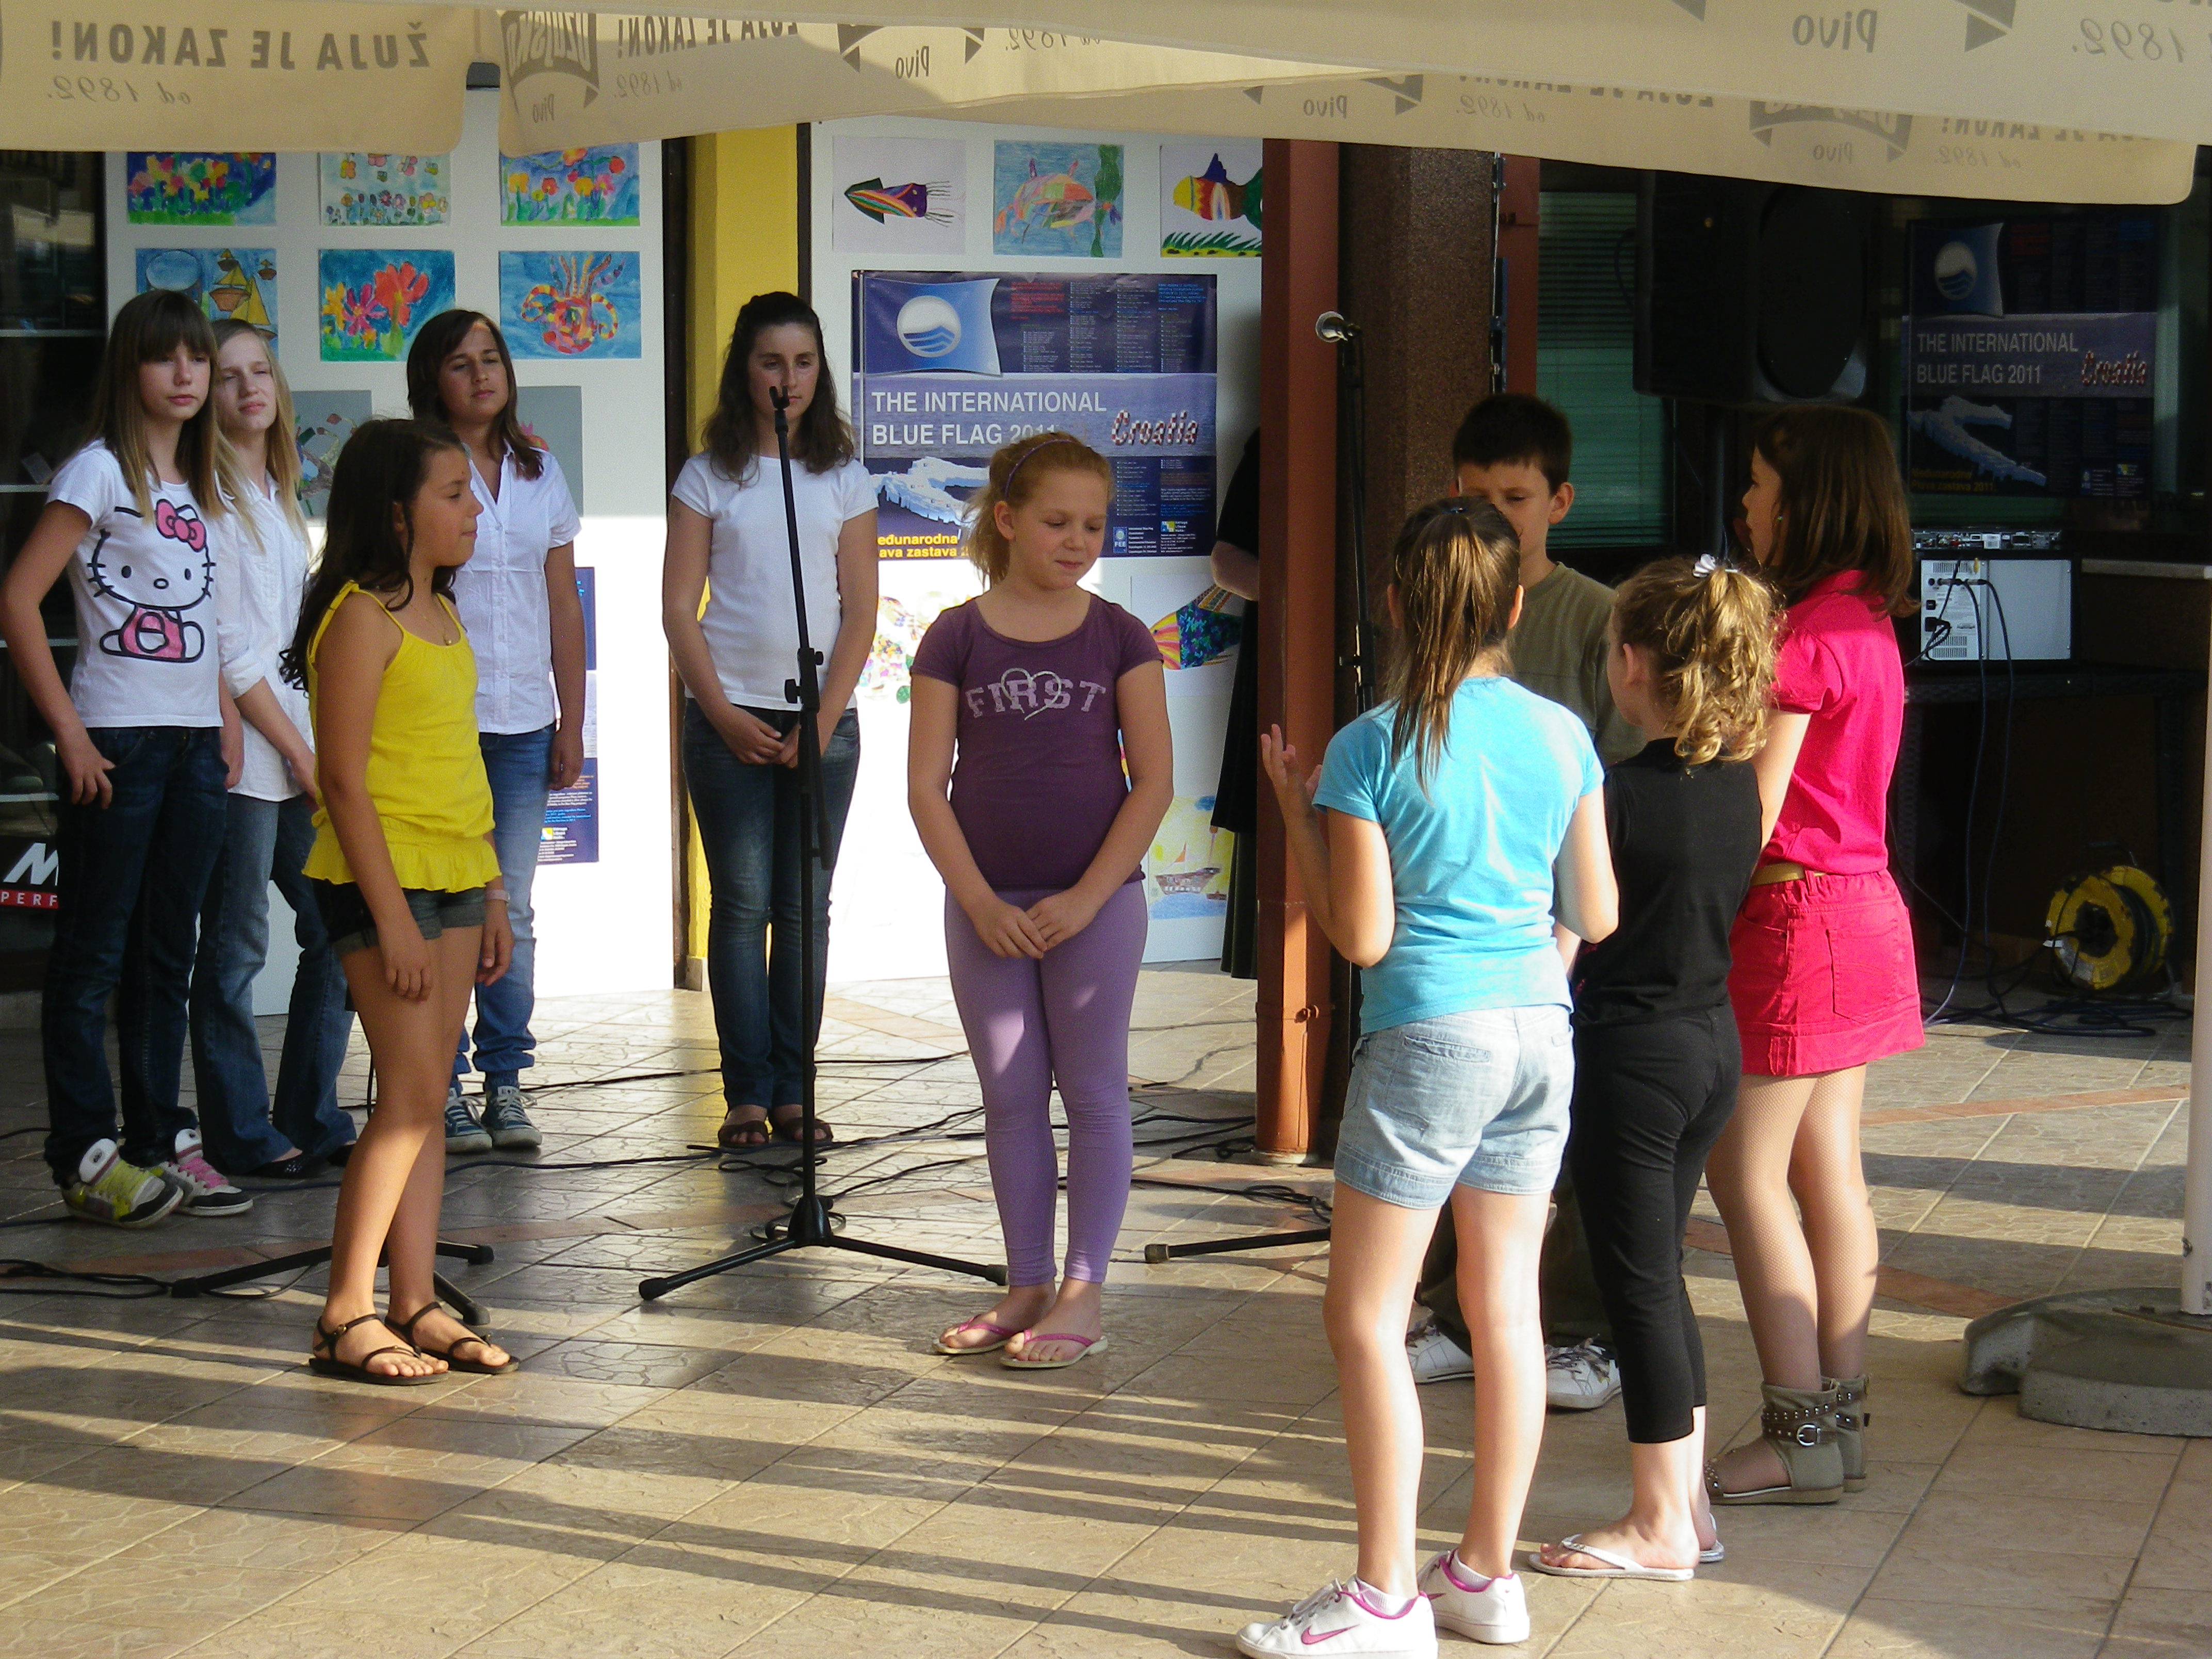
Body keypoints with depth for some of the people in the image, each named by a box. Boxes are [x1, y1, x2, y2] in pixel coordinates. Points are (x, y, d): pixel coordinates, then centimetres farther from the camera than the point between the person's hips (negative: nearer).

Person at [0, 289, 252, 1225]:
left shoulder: (208, 483, 14)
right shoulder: (101, 472, -7)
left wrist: (225, 724, 9)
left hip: (196, 741, 7)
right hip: (120, 742, -7)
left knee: (167, 952, 12)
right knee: (94, 954, -1)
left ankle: (161, 1141, 18)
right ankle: (86, 1156, 2)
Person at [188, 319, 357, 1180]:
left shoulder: (279, 495, 18)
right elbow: (226, 645, -12)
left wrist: (315, 748, 10)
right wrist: (299, 753, -9)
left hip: (302, 746, 8)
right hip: (245, 752, -8)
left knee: (337, 931, 7)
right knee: (235, 948, -2)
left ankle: (310, 1119, 17)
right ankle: (242, 1132, 5)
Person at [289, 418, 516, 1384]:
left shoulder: (441, 615, 14)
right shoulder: (361, 618, -12)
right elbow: (344, 779, -16)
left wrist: (491, 895, 17)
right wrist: (392, 914, -20)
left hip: (453, 879, 8)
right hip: (380, 879, -8)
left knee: (426, 1097, 8)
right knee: (412, 1095, -10)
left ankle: (416, 1303, 11)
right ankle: (345, 1316, -3)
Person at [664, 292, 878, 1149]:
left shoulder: (844, 480, 7)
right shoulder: (708, 477, 4)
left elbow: (860, 612, 4)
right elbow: (678, 609, 1)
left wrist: (824, 719, -7)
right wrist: (725, 716, -9)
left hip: (823, 721, 1)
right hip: (730, 716, -1)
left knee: (806, 907, 3)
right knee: (742, 904, -1)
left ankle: (792, 1090, 9)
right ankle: (746, 1092, 3)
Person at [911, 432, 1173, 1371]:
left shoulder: (1119, 638, 1)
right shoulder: (957, 638, 1)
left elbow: (1154, 781, -2)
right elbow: (926, 787, -1)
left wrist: (1087, 898, -11)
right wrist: (982, 904, -10)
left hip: (1098, 899, -1)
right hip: (988, 907, 1)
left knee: (1094, 1092, 1)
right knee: (1011, 1097, 8)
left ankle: (1082, 1295, 6)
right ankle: (1027, 1286, 18)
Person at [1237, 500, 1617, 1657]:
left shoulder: (1372, 747, -10)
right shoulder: (1561, 736, 4)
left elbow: (1361, 937, -10)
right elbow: (1596, 917, 8)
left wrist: (1295, 812, 1)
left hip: (1429, 1038, -6)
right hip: (1540, 1035, 6)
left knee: (1366, 1318, 2)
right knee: (1505, 1308, 12)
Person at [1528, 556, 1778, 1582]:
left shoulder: (1618, 795, -19)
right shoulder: (1739, 785, 3)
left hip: (1631, 1054, -8)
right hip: (1714, 1043, 8)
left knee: (1637, 1279, 2)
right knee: (1658, 1270, 17)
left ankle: (1661, 1525, 9)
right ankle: (1686, 1499, 22)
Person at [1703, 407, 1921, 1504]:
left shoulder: (1802, 642, -18)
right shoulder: (1868, 623, 10)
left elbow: (1752, 817, -17)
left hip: (1796, 919, -9)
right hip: (1861, 908, 9)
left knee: (1747, 1173, -3)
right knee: (1826, 1170, 12)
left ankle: (1799, 1440, -1)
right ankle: (1839, 1419, 17)